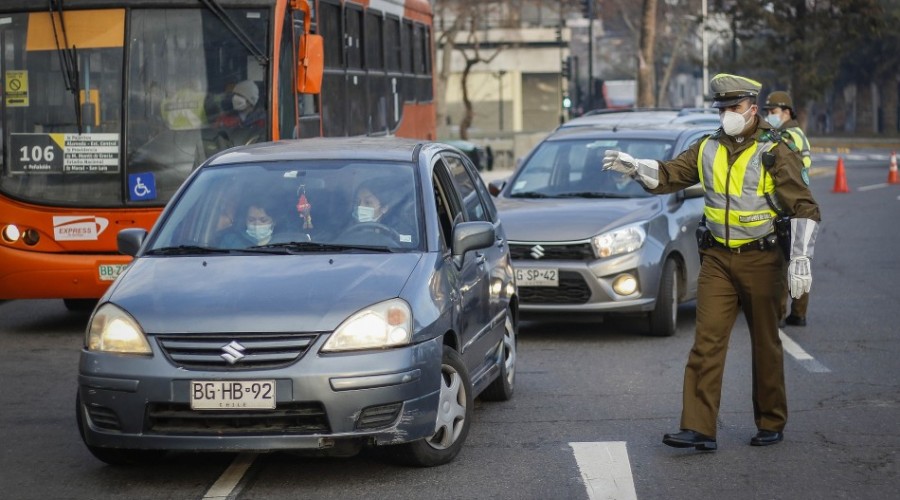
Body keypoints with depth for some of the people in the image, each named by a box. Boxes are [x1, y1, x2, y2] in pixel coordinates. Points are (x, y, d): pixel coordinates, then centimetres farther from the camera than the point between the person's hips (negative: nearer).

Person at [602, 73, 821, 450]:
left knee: (765, 346, 7)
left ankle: (771, 425, 22)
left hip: (760, 260, -4)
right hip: (717, 259, 4)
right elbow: (668, 175, 10)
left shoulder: (775, 152, -7)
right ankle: (698, 429, -9)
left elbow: (804, 207, -10)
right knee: (707, 342, -6)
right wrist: (635, 167, -10)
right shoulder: (708, 149, 7)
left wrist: (800, 259, -17)